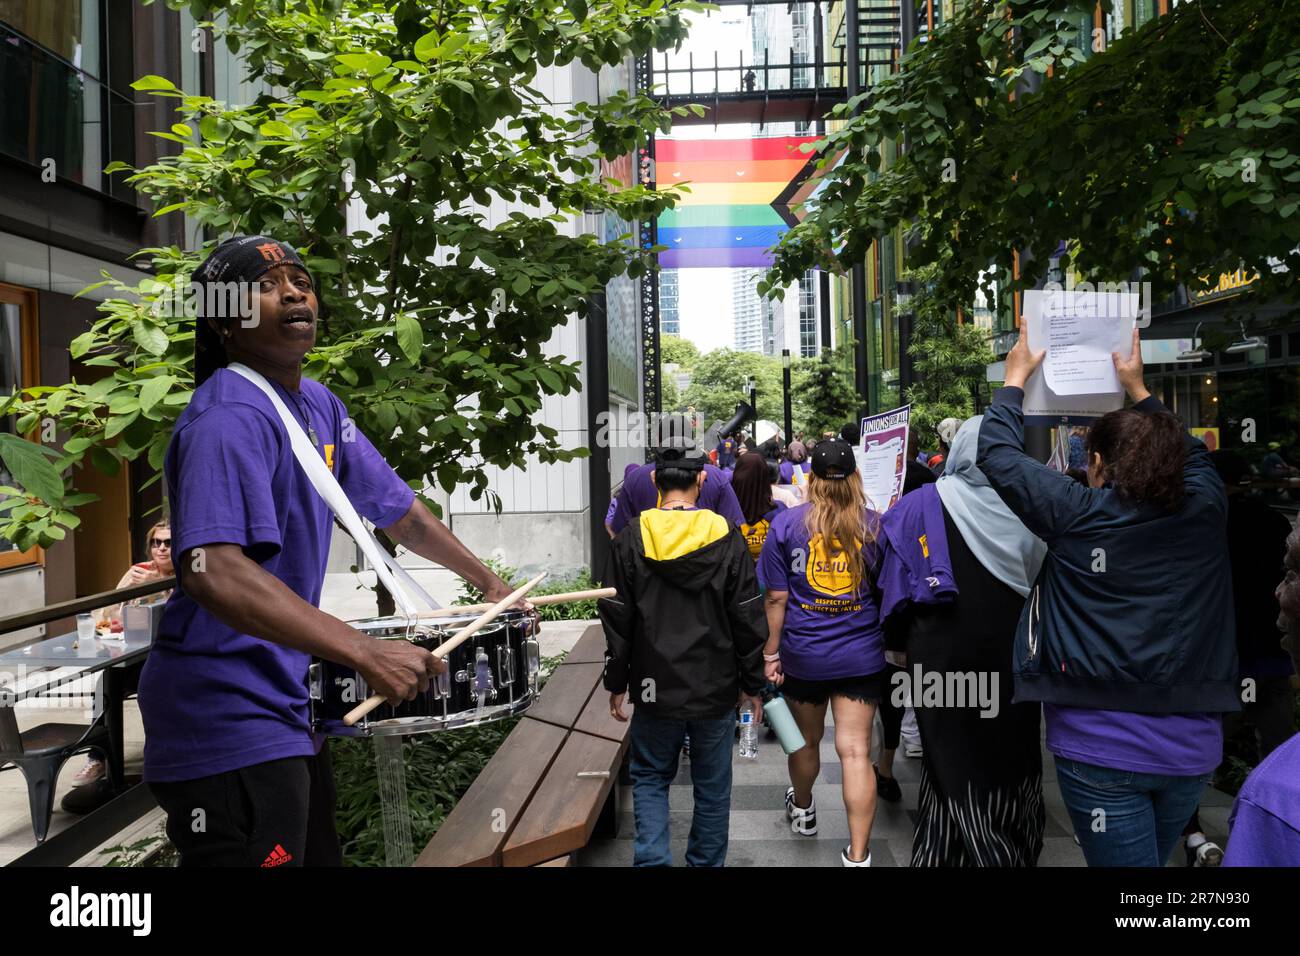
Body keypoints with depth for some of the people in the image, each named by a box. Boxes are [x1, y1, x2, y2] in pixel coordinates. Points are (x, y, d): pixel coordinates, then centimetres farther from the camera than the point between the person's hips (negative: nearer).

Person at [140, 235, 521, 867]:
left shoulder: (319, 406, 7)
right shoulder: (228, 417, -21)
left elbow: (397, 510, 15)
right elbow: (211, 570, -35)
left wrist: (489, 584, 16)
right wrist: (366, 652, -37)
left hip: (284, 702, 9)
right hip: (225, 724, -9)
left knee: (317, 853, 21)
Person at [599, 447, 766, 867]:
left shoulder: (631, 538, -6)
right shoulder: (727, 538, -7)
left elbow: (617, 619, -2)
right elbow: (748, 620, -4)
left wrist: (617, 683, 8)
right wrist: (752, 685, 6)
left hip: (656, 689, 0)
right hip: (716, 689, 0)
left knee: (650, 777, 19)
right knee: (712, 786, 16)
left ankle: (652, 858, 7)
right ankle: (706, 861, 26)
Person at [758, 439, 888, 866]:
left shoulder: (786, 523, -7)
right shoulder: (876, 524, -3)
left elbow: (776, 598, -7)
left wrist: (770, 653, 1)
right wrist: (894, 644, 19)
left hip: (803, 655, 0)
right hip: (862, 655, 0)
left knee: (806, 740, 19)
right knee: (856, 750, 2)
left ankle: (802, 809, 45)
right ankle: (858, 855, 3)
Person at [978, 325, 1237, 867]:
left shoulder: (1078, 515, -12)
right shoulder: (1206, 511, -1)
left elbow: (997, 453, -2)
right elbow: (1188, 453, 21)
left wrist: (1015, 378, 11)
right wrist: (1138, 390, 29)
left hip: (1101, 746, -5)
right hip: (1193, 744, 5)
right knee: (1149, 859, 26)